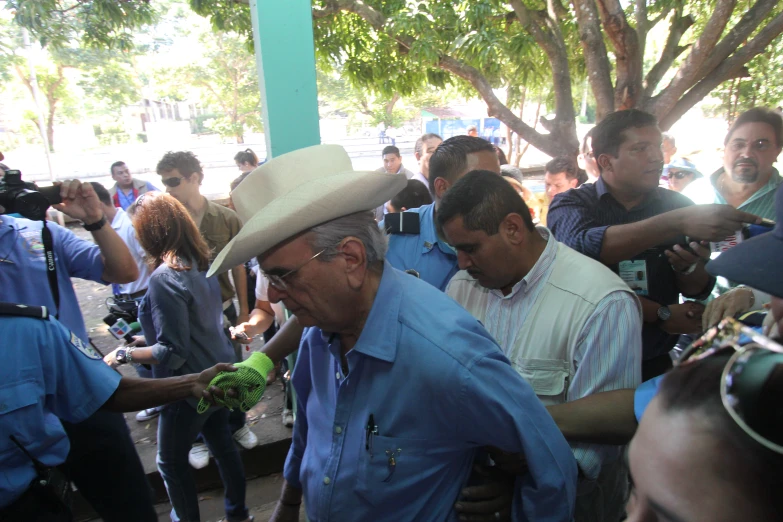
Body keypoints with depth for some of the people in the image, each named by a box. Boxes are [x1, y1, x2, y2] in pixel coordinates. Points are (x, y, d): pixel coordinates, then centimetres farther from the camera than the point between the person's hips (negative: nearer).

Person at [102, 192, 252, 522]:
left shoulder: (165, 277, -26)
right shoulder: (202, 261, -2)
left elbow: (173, 352, -24)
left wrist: (122, 355, -12)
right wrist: (151, 333, 19)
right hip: (219, 372, 8)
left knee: (171, 462, 16)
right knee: (222, 443, 23)